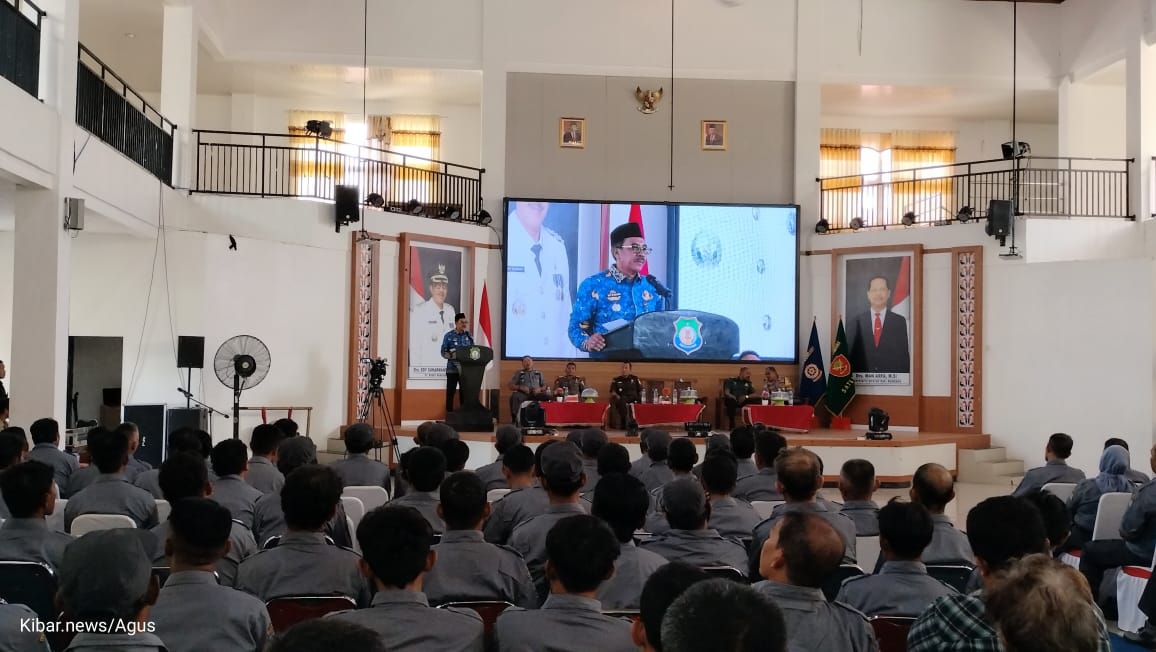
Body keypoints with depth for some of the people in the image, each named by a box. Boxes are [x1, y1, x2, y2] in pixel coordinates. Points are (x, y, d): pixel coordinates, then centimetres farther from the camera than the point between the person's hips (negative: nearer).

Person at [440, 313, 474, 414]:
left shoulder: (469, 336, 9)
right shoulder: (448, 336, -2)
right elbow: (443, 352, -4)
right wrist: (452, 355, -22)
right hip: (452, 368, -3)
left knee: (465, 392, 4)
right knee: (450, 392, 0)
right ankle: (449, 413, 5)